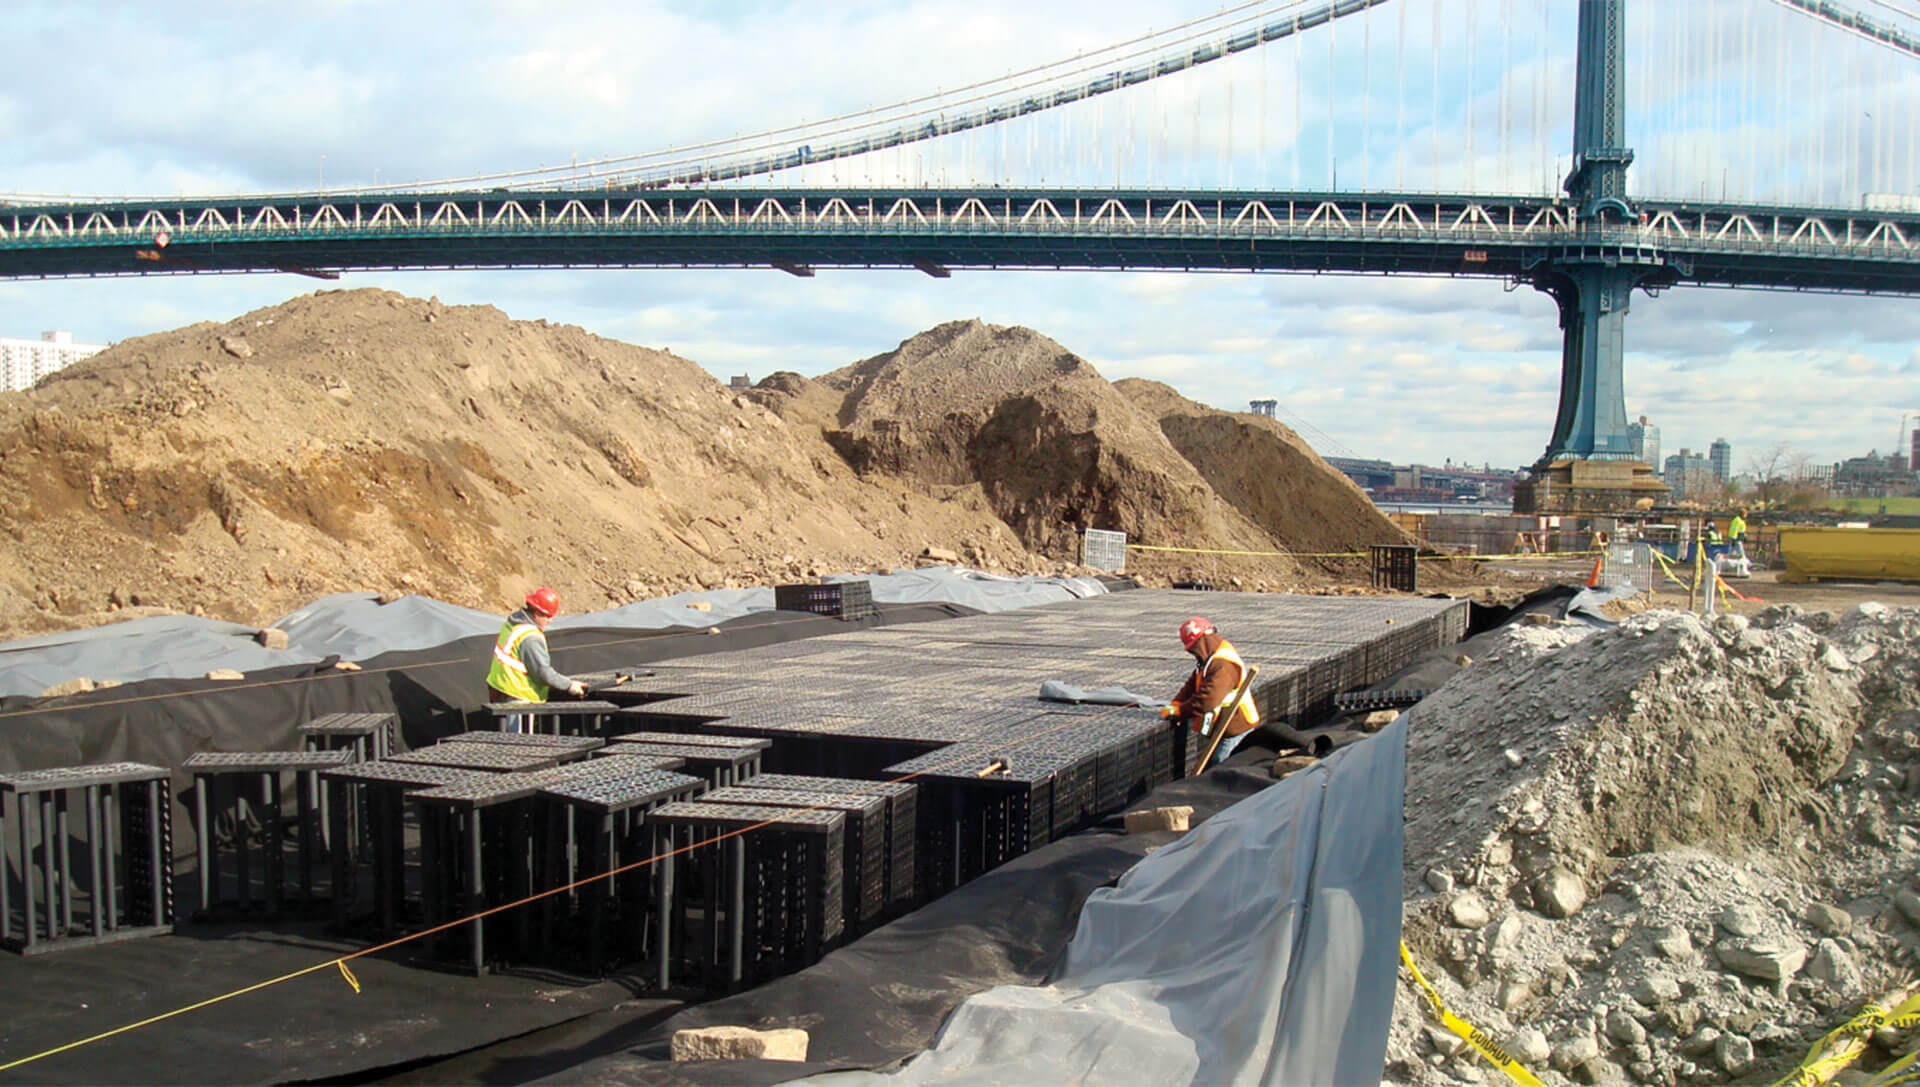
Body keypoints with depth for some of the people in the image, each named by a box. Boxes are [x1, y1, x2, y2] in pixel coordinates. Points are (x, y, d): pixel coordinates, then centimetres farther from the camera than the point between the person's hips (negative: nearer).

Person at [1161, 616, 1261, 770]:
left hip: (1233, 728, -10)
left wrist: (1179, 711, -20)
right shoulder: (1208, 660, 11)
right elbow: (1192, 685, 13)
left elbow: (1208, 700, -29)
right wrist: (1175, 705, -3)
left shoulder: (1223, 665, -25)